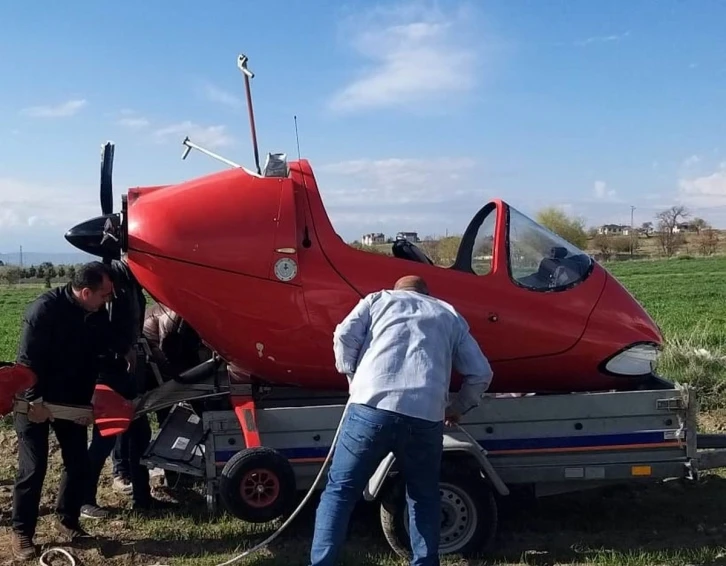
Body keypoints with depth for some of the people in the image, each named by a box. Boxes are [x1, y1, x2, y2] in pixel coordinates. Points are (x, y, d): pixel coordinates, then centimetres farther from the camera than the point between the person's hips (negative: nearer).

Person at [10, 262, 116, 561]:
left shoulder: (96, 316, -5)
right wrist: (35, 401, -22)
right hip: (35, 402, -6)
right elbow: (27, 361, -22)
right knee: (33, 468, -4)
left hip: (71, 400, 6)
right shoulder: (44, 309, -24)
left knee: (78, 462, 7)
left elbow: (92, 360, 3)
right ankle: (21, 532, 10)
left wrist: (85, 401, -1)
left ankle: (67, 519, 25)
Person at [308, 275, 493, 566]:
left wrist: (353, 378, 20)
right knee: (424, 498, 21)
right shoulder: (450, 315, 28)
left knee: (339, 491, 9)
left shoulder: (378, 299, 24)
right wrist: (458, 407, 37)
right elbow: (481, 373, 23)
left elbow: (345, 336, 7)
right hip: (426, 417, 2)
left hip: (372, 406, -1)